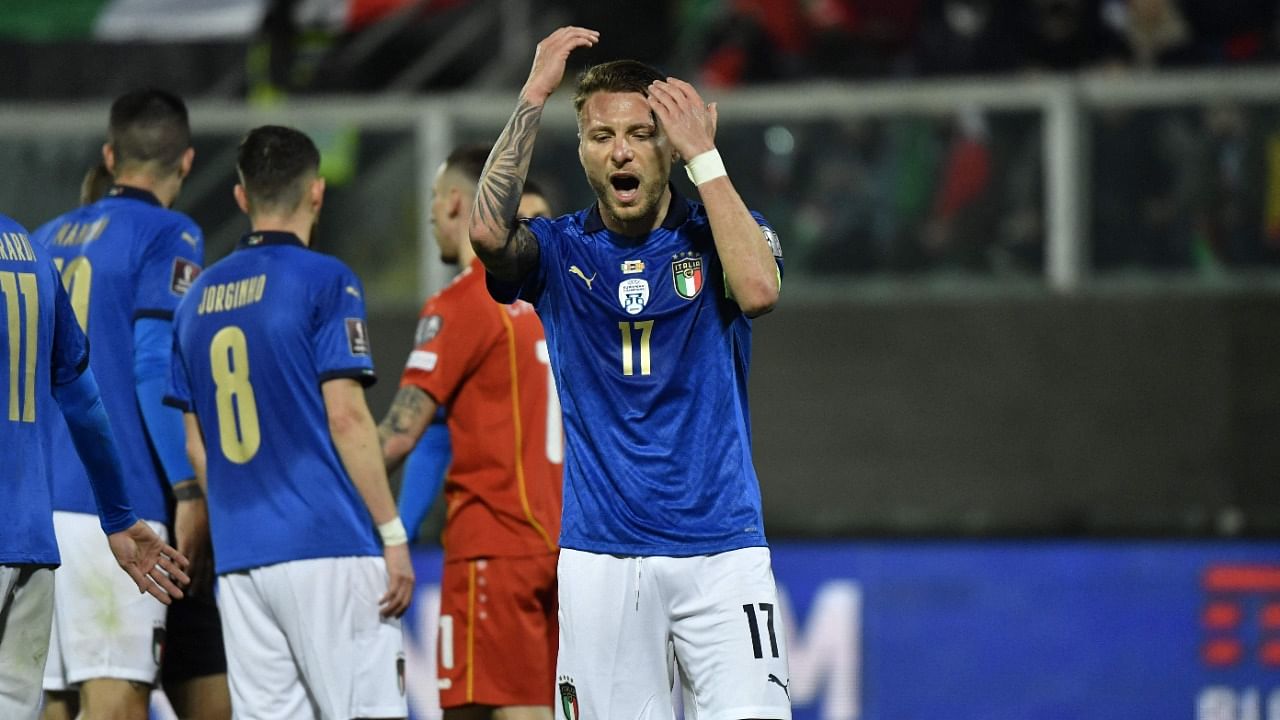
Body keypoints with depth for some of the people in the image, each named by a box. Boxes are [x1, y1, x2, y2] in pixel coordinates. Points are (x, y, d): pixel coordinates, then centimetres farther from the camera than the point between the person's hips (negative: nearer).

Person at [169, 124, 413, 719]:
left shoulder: (199, 297, 13)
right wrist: (394, 534, -7)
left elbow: (195, 446, 16)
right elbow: (346, 417, -10)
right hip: (327, 546, -6)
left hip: (239, 558, 6)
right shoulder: (324, 281, -5)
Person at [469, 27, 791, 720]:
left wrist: (704, 156, -13)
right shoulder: (560, 250, 6)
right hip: (601, 553, 1)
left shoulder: (721, 233, 5)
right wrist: (534, 95, -14)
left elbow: (758, 290, -18)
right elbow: (487, 231, -16)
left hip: (720, 549, -1)